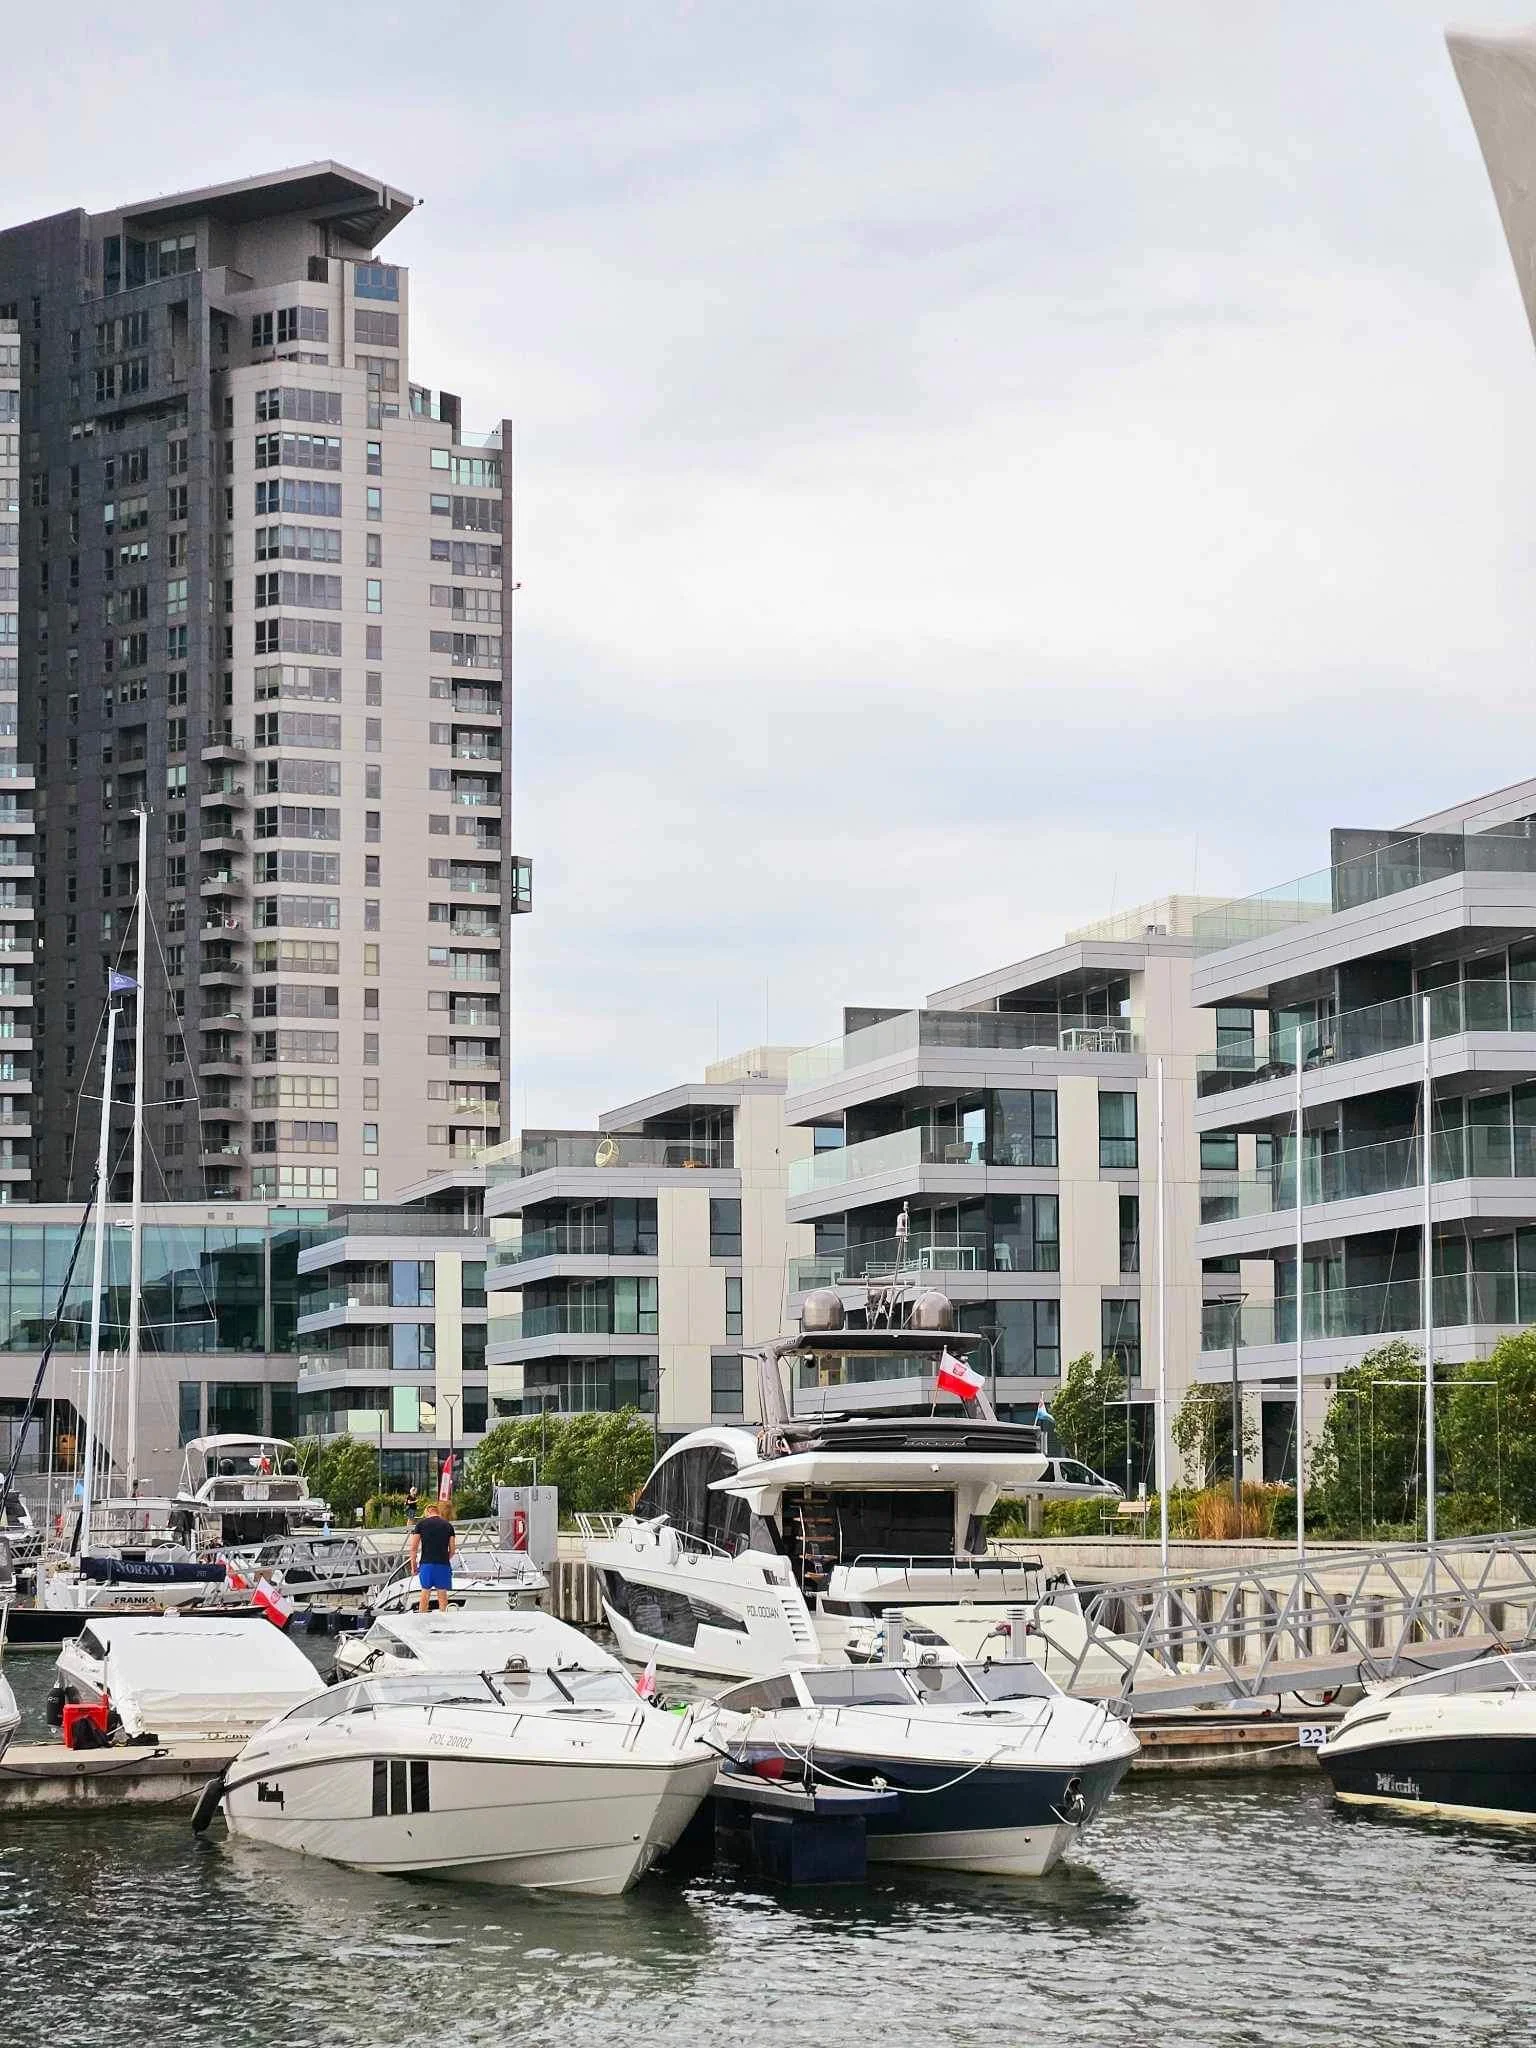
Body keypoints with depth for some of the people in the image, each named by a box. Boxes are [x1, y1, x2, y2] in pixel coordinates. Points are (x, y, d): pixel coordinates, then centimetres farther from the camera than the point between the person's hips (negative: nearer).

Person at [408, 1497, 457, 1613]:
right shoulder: (448, 1525, 7)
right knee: (442, 1593, 6)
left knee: (425, 1592, 9)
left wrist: (413, 1565, 8)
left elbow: (413, 1548, 0)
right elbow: (453, 1550, 7)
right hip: (443, 1564, 0)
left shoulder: (421, 1524, 4)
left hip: (426, 1563, 0)